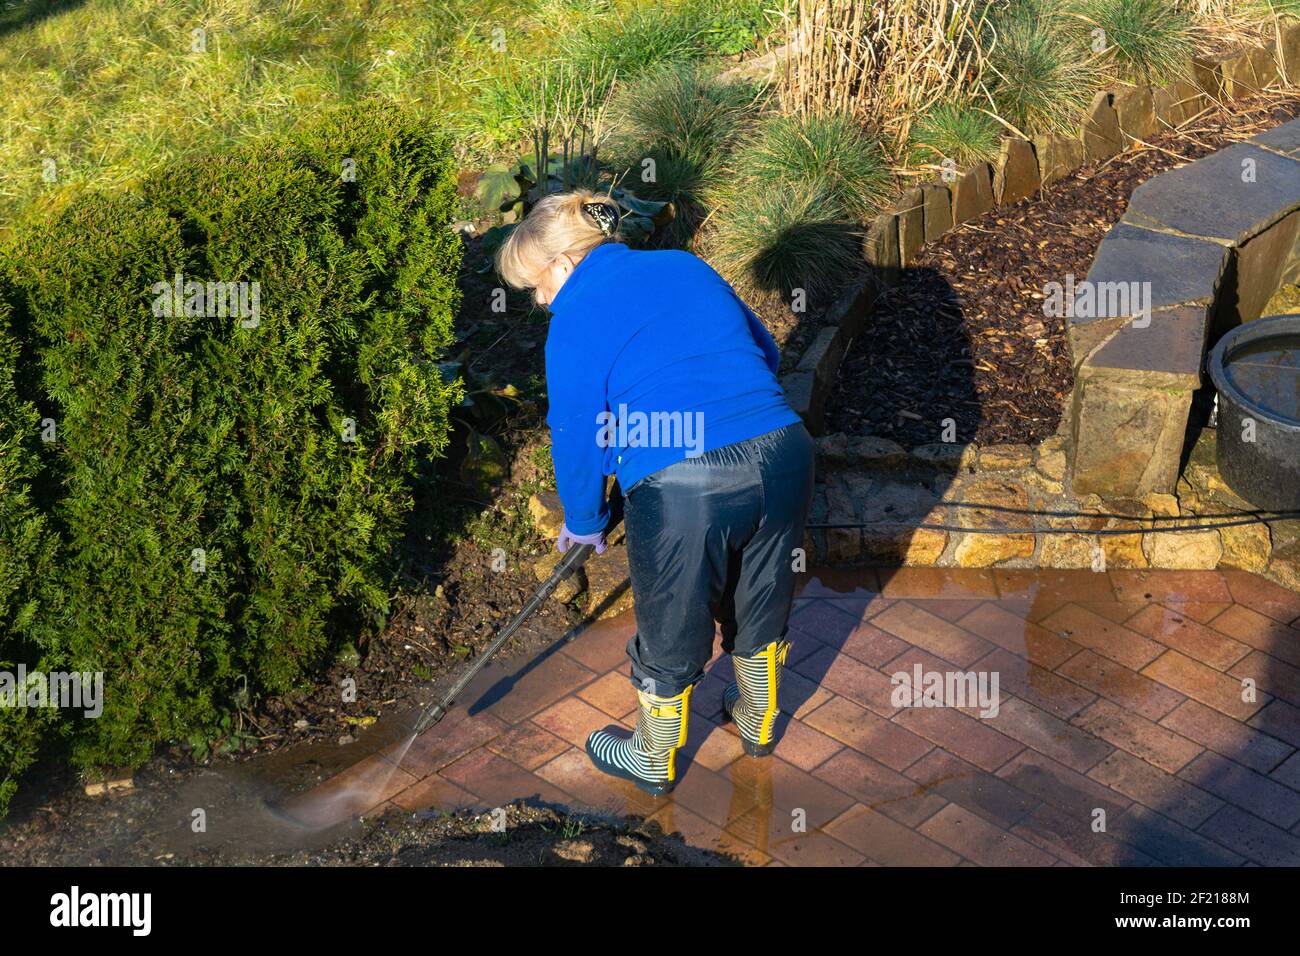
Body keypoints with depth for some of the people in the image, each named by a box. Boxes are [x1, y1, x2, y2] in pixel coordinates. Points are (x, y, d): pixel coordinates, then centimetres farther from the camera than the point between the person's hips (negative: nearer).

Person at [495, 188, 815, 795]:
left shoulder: (577, 317, 1)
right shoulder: (687, 266, 17)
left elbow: (576, 431, 5)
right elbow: (766, 352, 25)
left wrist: (583, 521, 21)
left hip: (681, 489, -5)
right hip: (781, 455, 6)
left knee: (670, 639, 19)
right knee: (762, 609, 30)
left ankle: (652, 764, 42)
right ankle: (758, 723, 55)